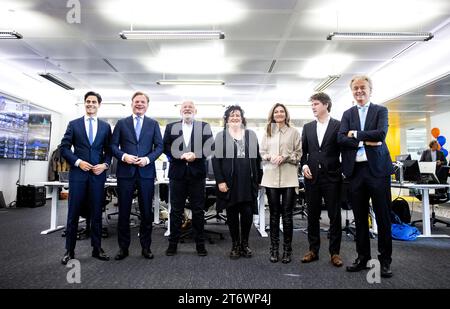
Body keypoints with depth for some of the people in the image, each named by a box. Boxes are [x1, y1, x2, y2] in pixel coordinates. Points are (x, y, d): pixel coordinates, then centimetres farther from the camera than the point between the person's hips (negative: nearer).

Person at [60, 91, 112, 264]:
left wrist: (105, 164, -8)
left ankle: (97, 249, 18)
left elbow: (109, 150, 9)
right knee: (73, 214, 4)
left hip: (98, 174, 1)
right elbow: (64, 148, 3)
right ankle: (69, 250, 16)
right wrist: (78, 162, -10)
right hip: (78, 173, -1)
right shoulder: (74, 124, 6)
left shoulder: (105, 126, 9)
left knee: (96, 213, 7)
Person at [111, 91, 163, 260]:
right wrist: (123, 156, -13)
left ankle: (146, 246, 19)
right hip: (125, 172, 0)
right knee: (124, 211, 6)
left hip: (146, 172, 0)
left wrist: (148, 158, -12)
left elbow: (159, 146, 3)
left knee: (147, 212, 6)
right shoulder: (121, 123, 9)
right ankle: (123, 247, 19)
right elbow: (113, 145, 5)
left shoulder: (153, 124, 9)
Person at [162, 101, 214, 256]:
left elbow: (209, 147, -1)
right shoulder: (170, 127, 12)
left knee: (198, 210, 6)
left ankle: (200, 244, 16)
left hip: (197, 173, -1)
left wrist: (195, 155, -16)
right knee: (176, 210, 7)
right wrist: (181, 156, -13)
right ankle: (173, 243, 18)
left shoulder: (204, 127, 9)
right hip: (177, 172, 1)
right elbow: (166, 147, 2)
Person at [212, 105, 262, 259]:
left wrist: (258, 179, 6)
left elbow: (257, 158, 10)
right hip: (229, 182, -1)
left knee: (248, 213, 1)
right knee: (232, 214, 6)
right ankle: (235, 245, 21)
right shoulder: (220, 136, 5)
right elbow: (216, 159, 0)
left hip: (248, 182, 1)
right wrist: (220, 181, -9)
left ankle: (245, 243, 21)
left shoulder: (251, 135, 11)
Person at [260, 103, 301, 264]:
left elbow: (298, 154, 3)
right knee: (274, 214, 9)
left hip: (289, 178, -2)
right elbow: (262, 152, 11)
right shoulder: (267, 132, 13)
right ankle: (274, 249, 18)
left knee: (287, 214, 2)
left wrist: (285, 157, -12)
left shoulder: (294, 132, 5)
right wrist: (270, 157, -9)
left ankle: (287, 249, 15)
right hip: (271, 177, 2)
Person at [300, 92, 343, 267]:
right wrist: (304, 165, -3)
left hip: (331, 177, -3)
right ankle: (313, 250, 20)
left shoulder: (339, 125, 1)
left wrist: (343, 171, -5)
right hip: (312, 176, 3)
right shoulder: (307, 127, 11)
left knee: (335, 216, 4)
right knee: (312, 215, 9)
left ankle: (334, 252, 16)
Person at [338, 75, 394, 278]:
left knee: (383, 216, 4)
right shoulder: (347, 114, 13)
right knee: (360, 217, 9)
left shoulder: (380, 111, 7)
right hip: (355, 170, 2)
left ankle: (385, 260, 17)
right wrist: (366, 141, -12)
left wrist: (356, 134, -8)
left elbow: (381, 133, -12)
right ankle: (362, 257, 22)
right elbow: (341, 139, -2)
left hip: (377, 169, -2)